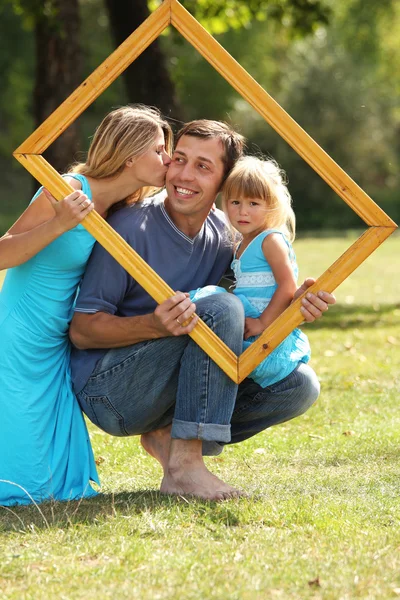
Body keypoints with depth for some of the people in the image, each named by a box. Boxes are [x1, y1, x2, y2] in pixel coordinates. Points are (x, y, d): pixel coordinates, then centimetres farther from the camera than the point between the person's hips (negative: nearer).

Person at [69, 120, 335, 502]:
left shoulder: (224, 236, 3)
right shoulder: (131, 227, -17)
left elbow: (250, 320, 11)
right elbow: (81, 330, -17)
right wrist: (154, 325, -35)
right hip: (106, 390, -7)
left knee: (299, 386, -3)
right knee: (221, 309, -28)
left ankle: (168, 437, 2)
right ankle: (184, 465, -27)